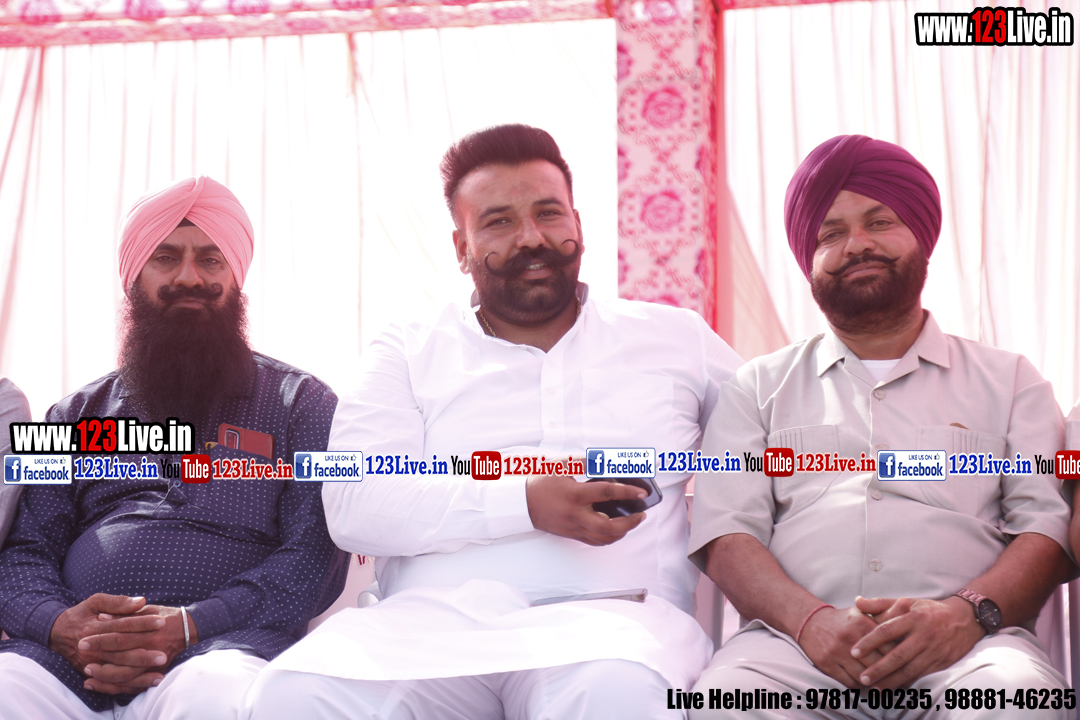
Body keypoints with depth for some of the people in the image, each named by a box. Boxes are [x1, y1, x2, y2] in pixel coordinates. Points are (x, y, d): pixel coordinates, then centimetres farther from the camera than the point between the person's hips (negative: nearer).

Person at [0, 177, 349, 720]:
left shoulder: (301, 403, 16)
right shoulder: (80, 411, 26)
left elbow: (315, 553, 2)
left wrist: (191, 626, -15)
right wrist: (59, 625, -9)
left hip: (223, 642, -2)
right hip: (66, 655, 2)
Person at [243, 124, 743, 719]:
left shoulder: (673, 337, 20)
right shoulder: (410, 353, 17)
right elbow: (352, 503, 2)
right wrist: (525, 504, -11)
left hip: (607, 615, -1)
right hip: (436, 614, 2)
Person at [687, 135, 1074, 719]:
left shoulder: (1009, 380, 22)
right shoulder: (760, 386, 22)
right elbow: (725, 535, 9)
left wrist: (967, 612, -14)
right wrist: (811, 620, -13)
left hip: (964, 645, 0)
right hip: (801, 642, 0)